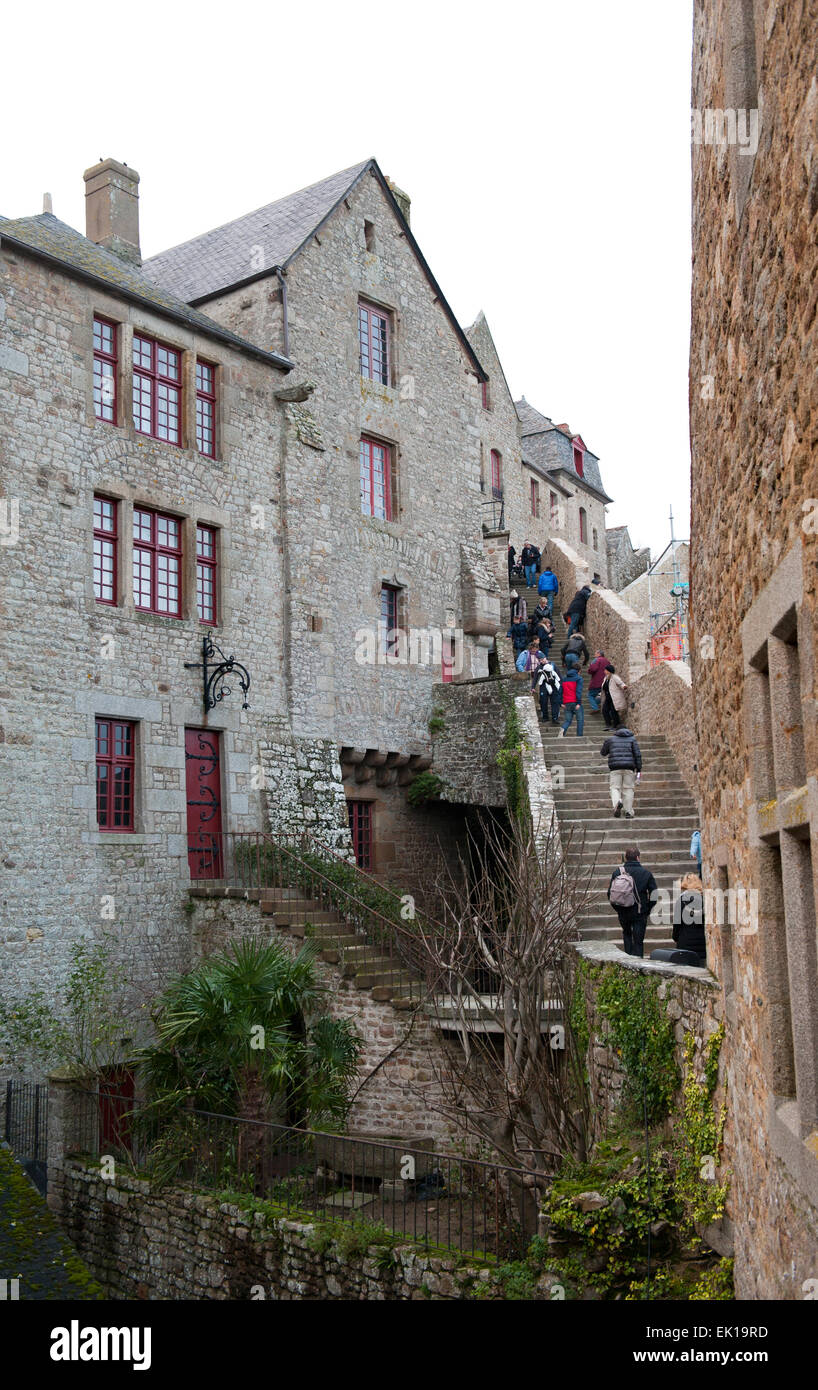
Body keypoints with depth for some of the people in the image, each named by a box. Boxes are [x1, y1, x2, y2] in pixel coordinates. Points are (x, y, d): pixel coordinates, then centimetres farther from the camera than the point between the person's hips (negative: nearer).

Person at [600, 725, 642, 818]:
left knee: (615, 788, 3)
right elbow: (638, 754, 3)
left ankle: (617, 802, -28)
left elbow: (602, 753, 25)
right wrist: (639, 769, 3)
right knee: (628, 789, 7)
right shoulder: (632, 740, 13)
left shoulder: (610, 740, 16)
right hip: (629, 768, 0)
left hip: (615, 768, 0)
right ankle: (628, 812, 2)